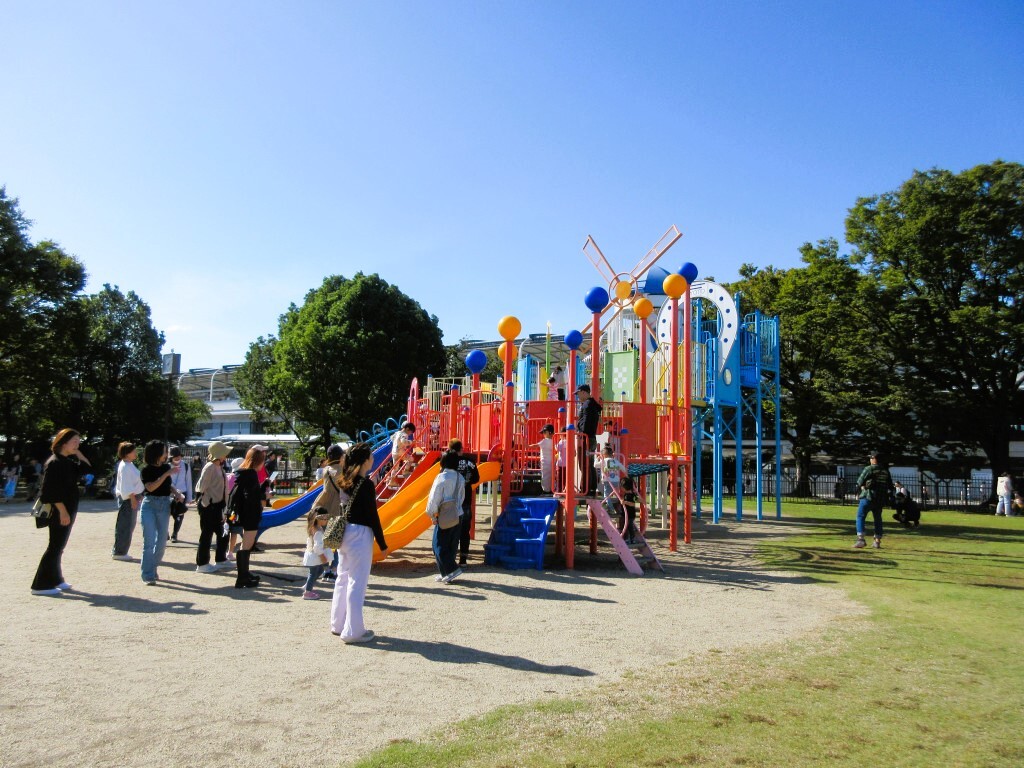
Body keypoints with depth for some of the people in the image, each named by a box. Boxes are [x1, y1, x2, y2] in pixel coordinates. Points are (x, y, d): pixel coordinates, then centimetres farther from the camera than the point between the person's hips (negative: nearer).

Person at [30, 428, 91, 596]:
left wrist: (77, 453, 5)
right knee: (55, 546, -5)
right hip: (59, 511, -9)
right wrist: (62, 511, -22)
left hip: (68, 510, 9)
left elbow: (87, 468, 16)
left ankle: (55, 580, 24)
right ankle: (41, 585, 0)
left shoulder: (68, 462, 10)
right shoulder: (54, 463, -16)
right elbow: (52, 491, -21)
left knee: (58, 546, 15)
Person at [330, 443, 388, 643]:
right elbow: (372, 516, -14)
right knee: (357, 583, -1)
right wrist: (382, 545, -8)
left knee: (343, 578, 18)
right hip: (360, 535, -8)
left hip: (344, 533, 8)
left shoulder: (344, 482, 6)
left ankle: (338, 624, 28)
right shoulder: (366, 485, -16)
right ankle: (353, 631, 5)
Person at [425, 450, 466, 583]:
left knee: (439, 545, 2)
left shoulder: (442, 477, -15)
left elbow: (434, 498, -13)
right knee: (451, 545, 13)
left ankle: (451, 570, -9)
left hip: (444, 517, -7)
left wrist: (431, 514, -2)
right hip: (457, 516, 7)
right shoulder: (460, 478, 7)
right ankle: (445, 573, 19)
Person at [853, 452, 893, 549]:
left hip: (868, 497, -6)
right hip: (880, 499, 6)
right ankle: (877, 542, 16)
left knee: (860, 517, -2)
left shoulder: (869, 469, -8)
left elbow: (859, 482, -6)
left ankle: (860, 539, -14)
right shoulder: (886, 471, 9)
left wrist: (863, 487, 11)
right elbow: (890, 486, 14)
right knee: (878, 519, 15)